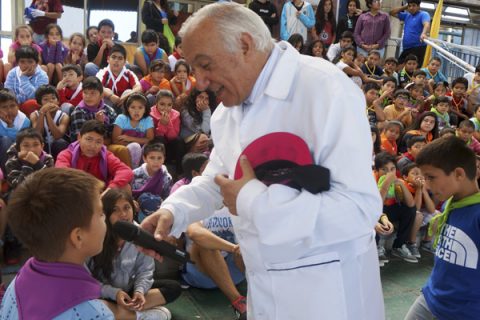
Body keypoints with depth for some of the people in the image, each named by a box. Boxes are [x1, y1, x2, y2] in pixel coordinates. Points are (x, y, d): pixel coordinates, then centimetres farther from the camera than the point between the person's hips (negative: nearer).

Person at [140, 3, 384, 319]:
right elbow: (220, 175, 16)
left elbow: (361, 208, -28)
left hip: (326, 285, -6)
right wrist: (173, 211, -2)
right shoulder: (231, 105, 4)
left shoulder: (326, 89, -22)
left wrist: (254, 202, -25)